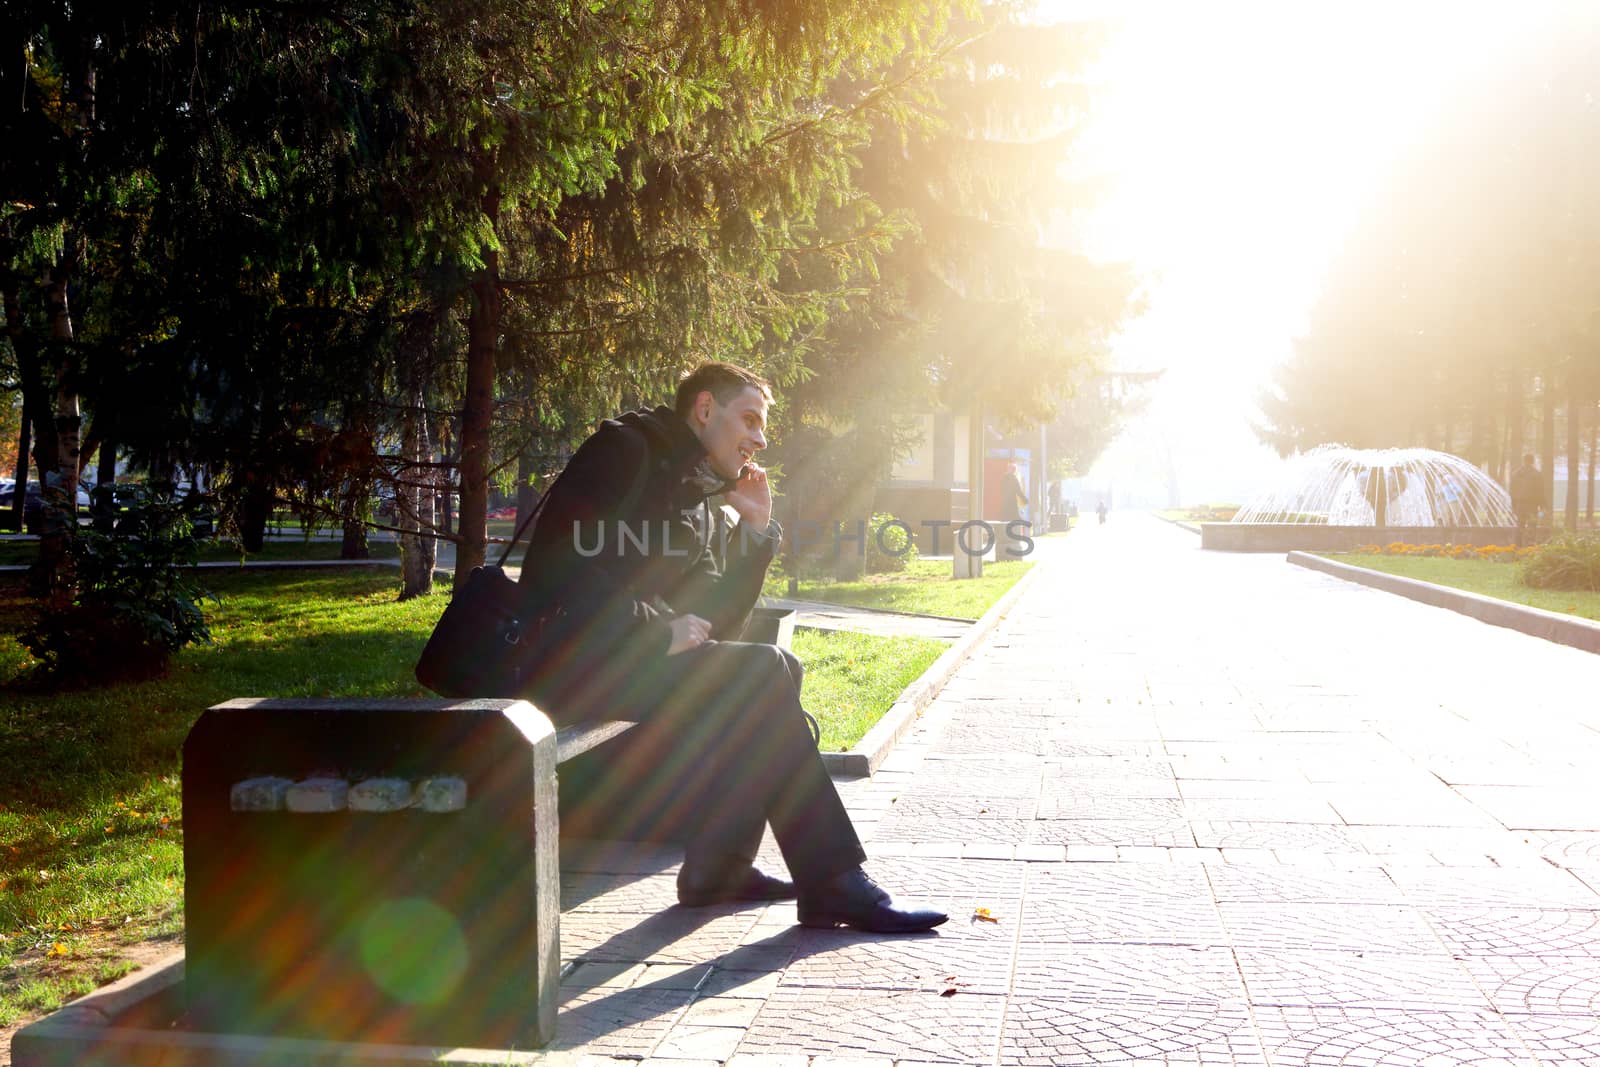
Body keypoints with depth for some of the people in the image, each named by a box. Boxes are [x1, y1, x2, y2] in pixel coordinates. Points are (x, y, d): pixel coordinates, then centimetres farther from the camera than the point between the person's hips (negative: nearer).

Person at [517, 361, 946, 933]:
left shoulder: (696, 501, 22)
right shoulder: (624, 450, -4)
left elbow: (716, 623, 16)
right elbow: (557, 567, -17)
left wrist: (756, 530, 8)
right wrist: (658, 630, -18)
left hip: (635, 655, 9)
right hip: (573, 661, -9)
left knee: (778, 667, -1)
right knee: (761, 671, -20)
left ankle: (717, 866, -4)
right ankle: (832, 885, -17)